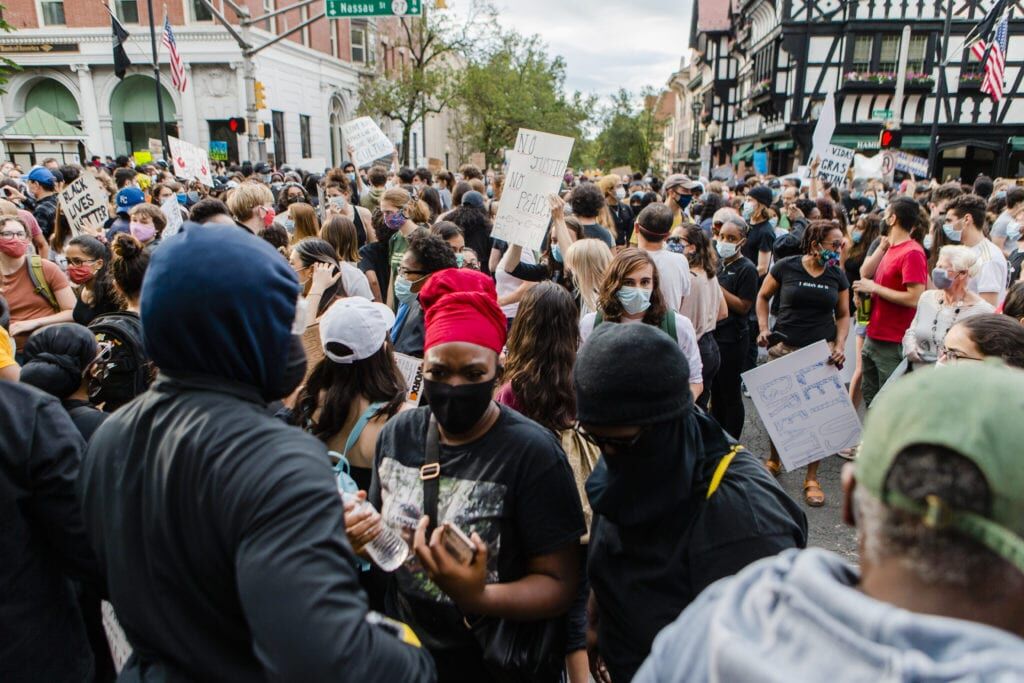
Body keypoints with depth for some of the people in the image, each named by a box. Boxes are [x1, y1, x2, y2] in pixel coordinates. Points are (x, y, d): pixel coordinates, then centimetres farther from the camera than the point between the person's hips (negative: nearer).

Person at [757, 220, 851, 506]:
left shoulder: (837, 275, 4)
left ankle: (811, 478, 13)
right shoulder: (785, 267, -4)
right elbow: (763, 296, 7)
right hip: (784, 348, -1)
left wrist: (840, 346, -6)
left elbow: (843, 315, 10)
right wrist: (763, 328, -5)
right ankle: (774, 460, 35)